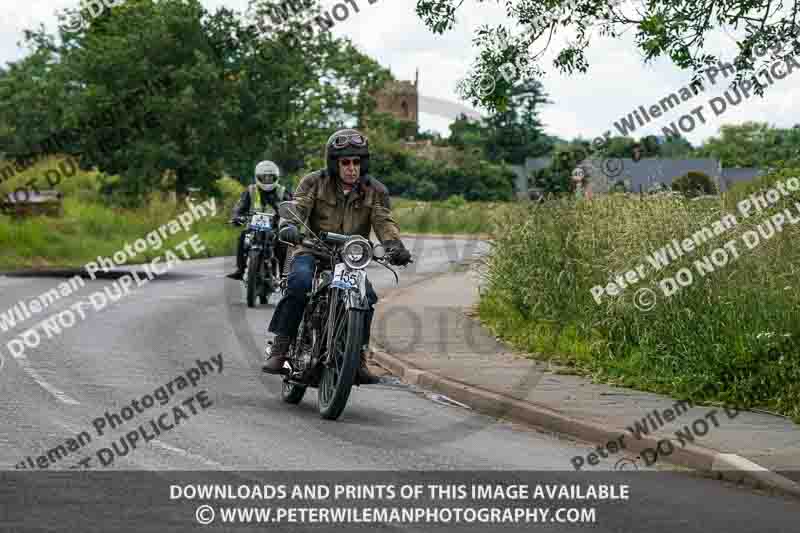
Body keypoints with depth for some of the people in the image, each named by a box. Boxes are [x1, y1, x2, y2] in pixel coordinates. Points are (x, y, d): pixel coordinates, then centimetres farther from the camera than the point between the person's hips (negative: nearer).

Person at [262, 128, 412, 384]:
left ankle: (358, 359, -11)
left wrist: (394, 245, -31)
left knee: (366, 295, -26)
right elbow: (297, 207, -13)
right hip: (312, 252, -2)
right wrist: (289, 226, -37)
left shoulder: (375, 191, 5)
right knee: (300, 281, -34)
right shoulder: (314, 182, 1)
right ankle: (279, 348, -27)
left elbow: (384, 222, -9)